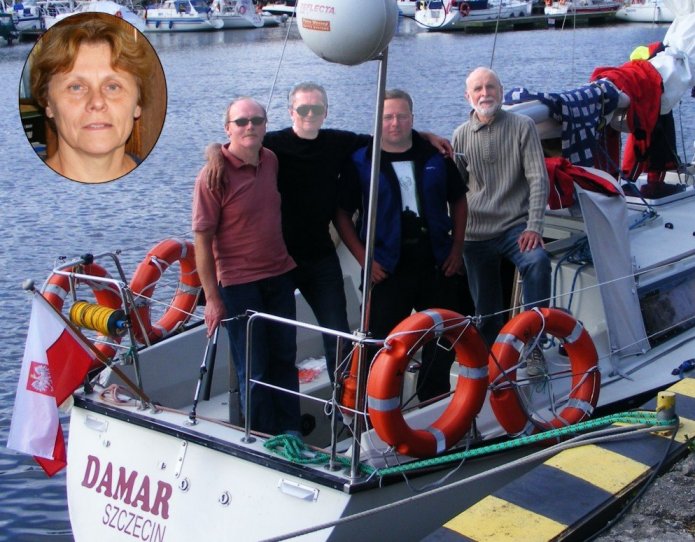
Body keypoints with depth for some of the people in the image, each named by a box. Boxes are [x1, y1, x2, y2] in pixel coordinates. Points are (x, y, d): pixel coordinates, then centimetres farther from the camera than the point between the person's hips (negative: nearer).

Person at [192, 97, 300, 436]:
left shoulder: (271, 161, 3)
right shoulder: (214, 176, -15)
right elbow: (202, 239, -14)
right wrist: (212, 298, -16)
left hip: (279, 276, 6)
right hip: (239, 284, -6)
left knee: (284, 360, 14)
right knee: (254, 369, 5)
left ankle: (289, 432, 27)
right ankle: (263, 441, 19)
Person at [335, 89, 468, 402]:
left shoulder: (435, 156, 5)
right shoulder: (360, 162, -3)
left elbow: (458, 200, 14)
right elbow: (342, 214, -2)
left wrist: (457, 248, 4)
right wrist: (364, 258, -10)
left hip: (437, 265, 3)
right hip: (387, 269, -3)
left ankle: (435, 402, 29)